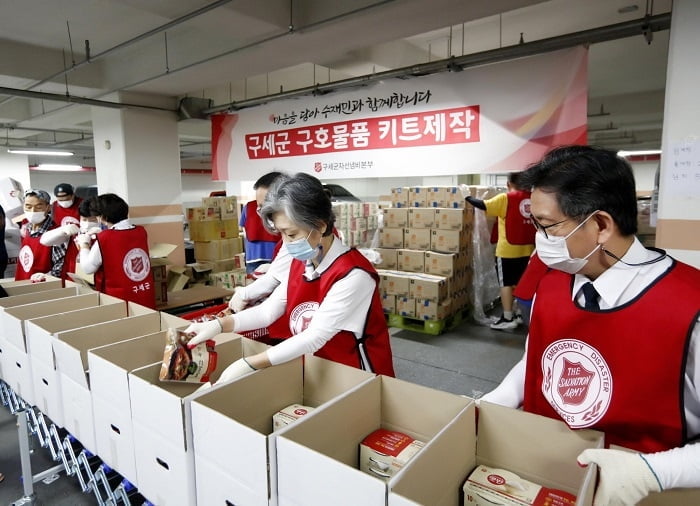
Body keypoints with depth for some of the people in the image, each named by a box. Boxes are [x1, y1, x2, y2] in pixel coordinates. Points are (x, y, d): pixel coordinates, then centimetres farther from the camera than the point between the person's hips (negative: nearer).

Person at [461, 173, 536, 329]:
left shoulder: (505, 198, -12)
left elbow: (483, 205, -13)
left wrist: (467, 196, 0)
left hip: (508, 250, -6)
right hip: (527, 249, 6)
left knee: (506, 283, 2)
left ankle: (507, 318, 5)